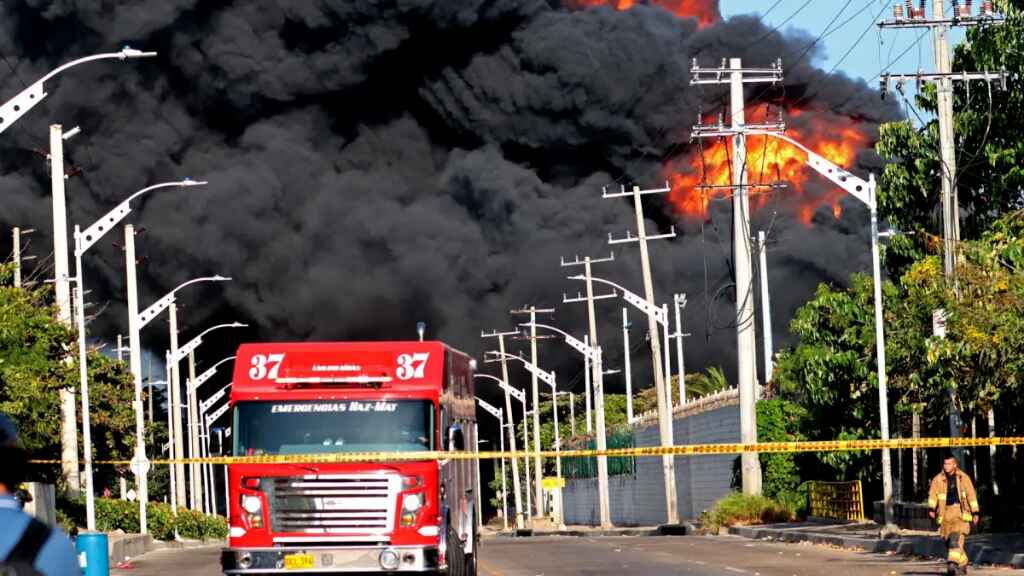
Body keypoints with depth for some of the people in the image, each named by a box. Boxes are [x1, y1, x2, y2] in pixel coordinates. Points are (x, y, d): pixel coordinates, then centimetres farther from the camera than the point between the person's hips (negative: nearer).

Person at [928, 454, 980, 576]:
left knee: (956, 538, -19)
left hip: (960, 512, -3)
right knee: (948, 541, 5)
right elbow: (932, 495, 0)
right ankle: (962, 564, 22)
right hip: (945, 513, 3)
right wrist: (931, 509, -17)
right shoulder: (938, 479, 7)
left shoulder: (963, 478, 5)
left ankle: (952, 563, -27)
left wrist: (975, 513, 8)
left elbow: (971, 495, 9)